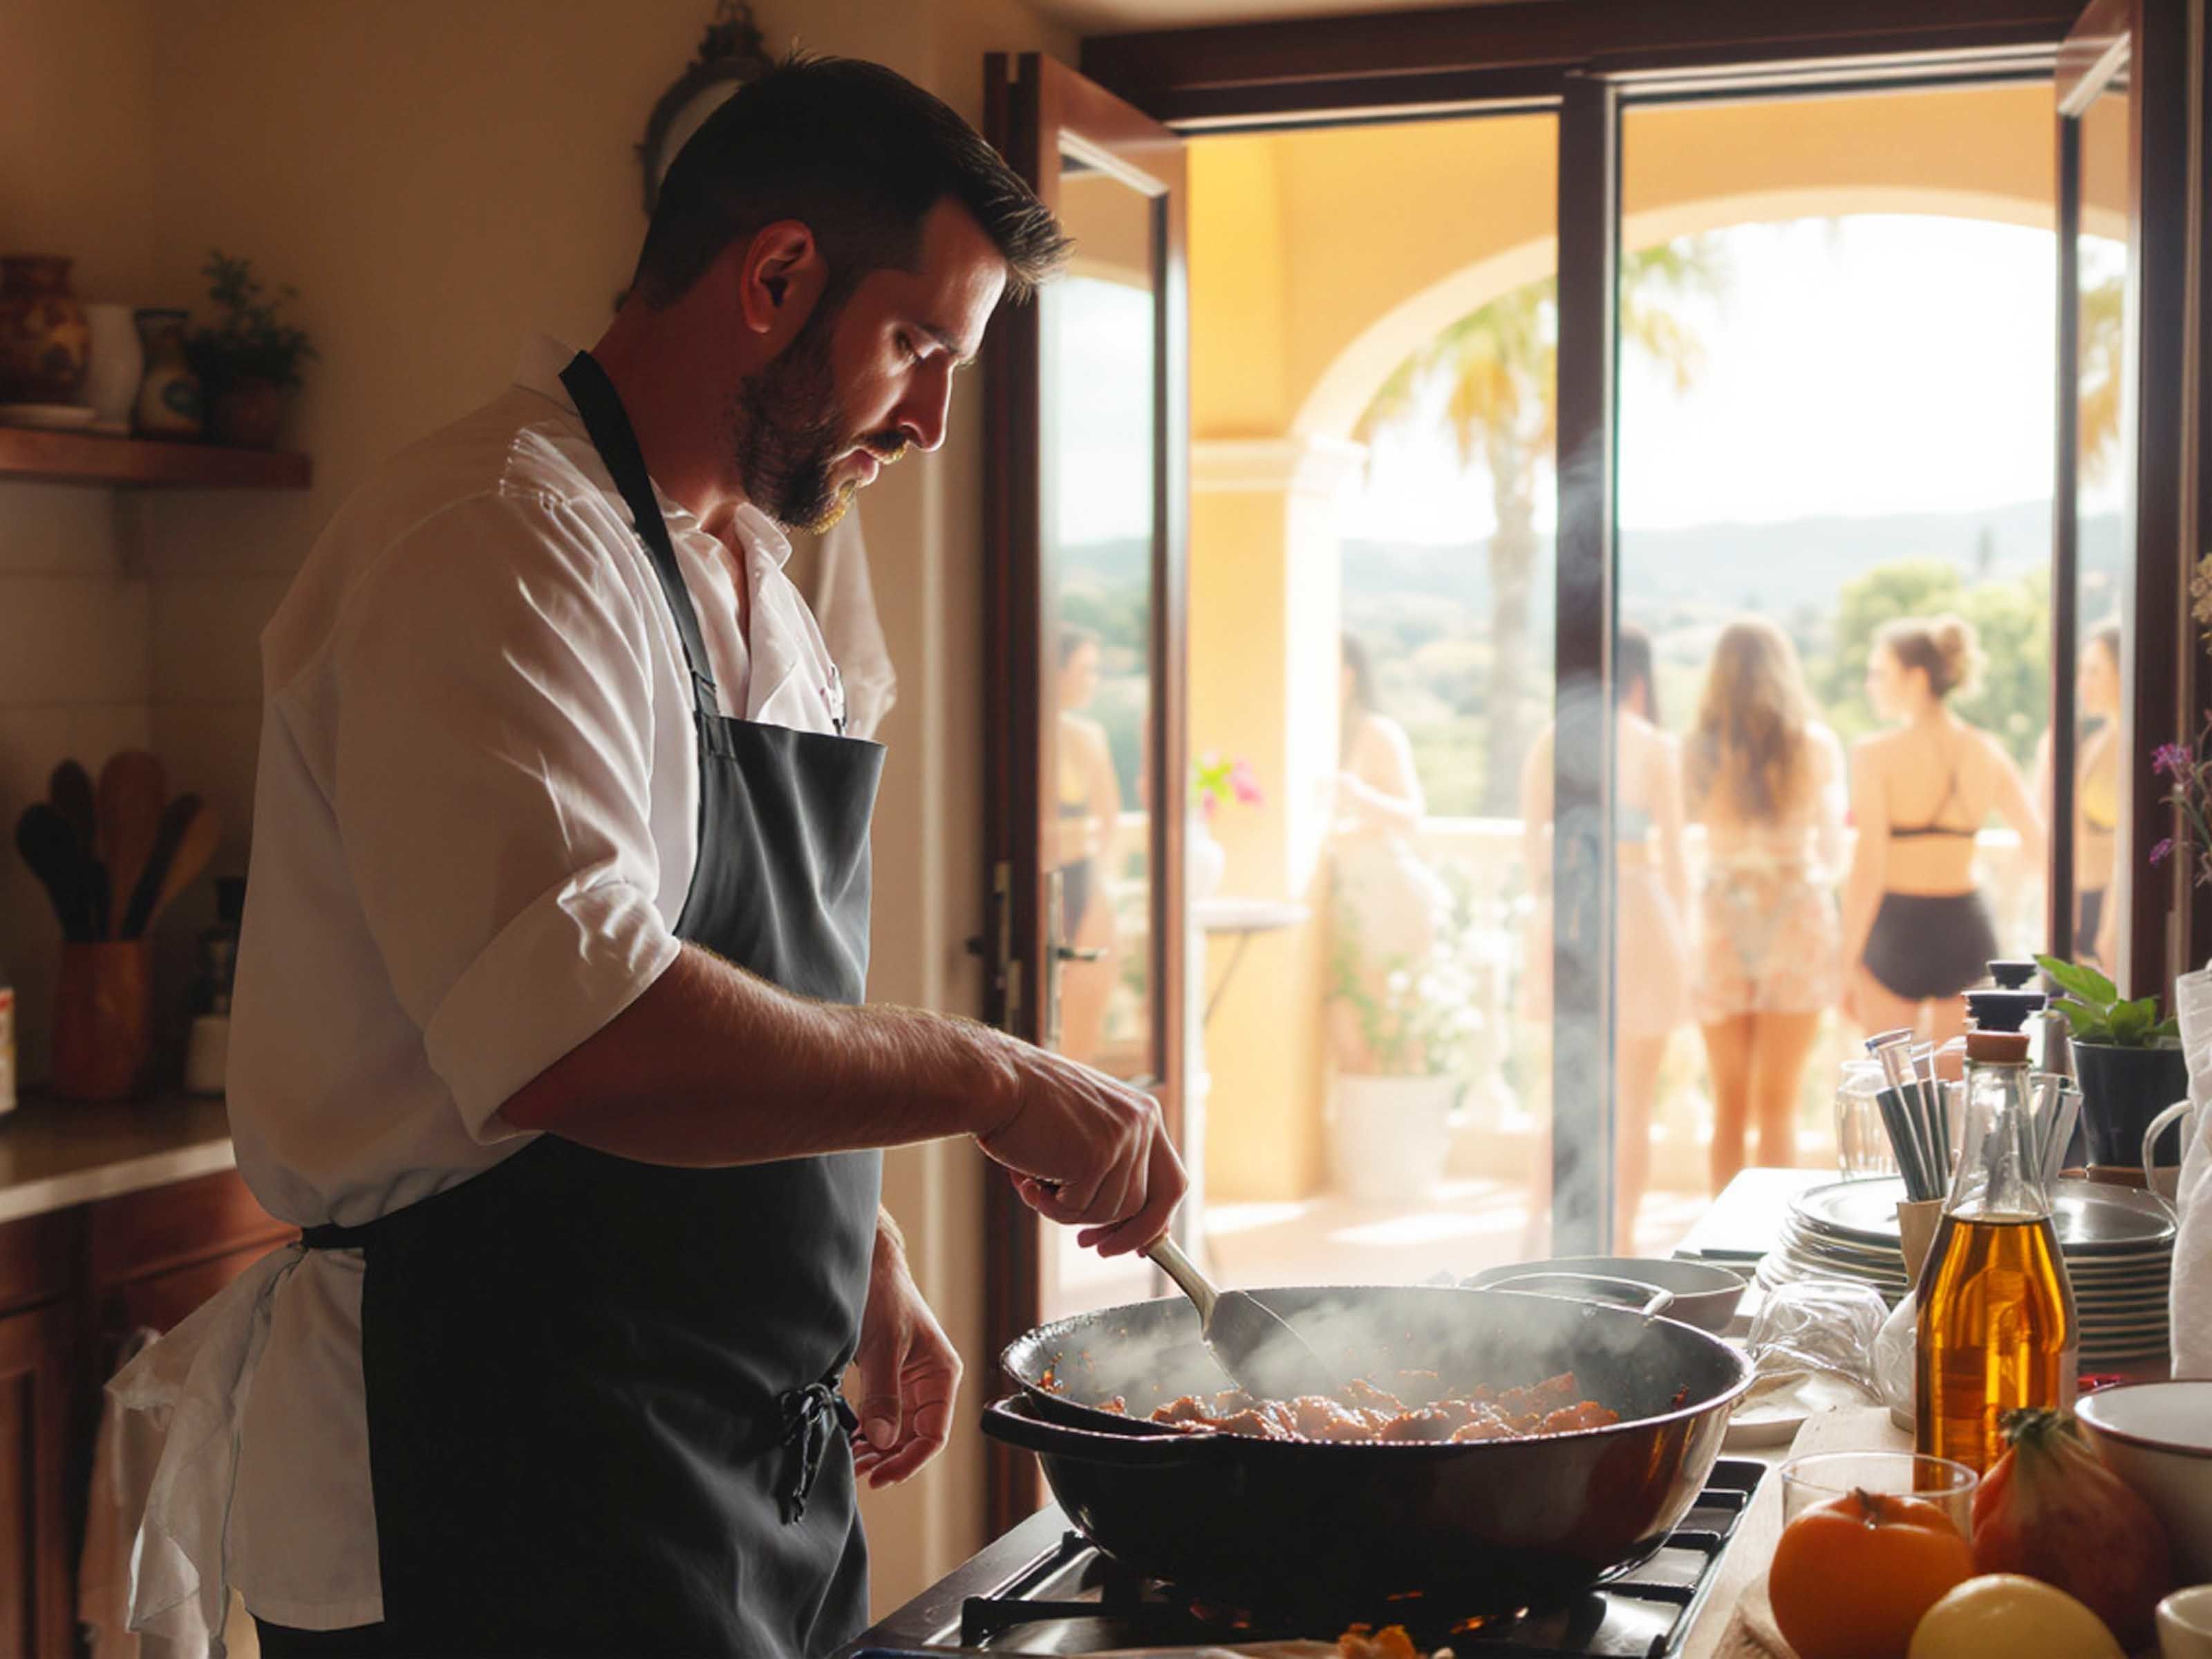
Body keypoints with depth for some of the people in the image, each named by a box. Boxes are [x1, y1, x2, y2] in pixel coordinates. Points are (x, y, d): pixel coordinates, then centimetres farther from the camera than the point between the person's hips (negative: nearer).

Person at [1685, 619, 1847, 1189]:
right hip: (1797, 919, 0)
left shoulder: (1699, 747, -6)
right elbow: (1833, 851, 4)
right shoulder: (1817, 746, -4)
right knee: (1778, 1105, 5)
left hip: (1723, 919, 1)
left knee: (1730, 1106, 11)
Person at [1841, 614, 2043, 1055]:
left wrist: (1844, 962, -12)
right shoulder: (1988, 753, 2)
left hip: (1896, 933, -4)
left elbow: (1868, 870, -17)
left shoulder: (1875, 755, -12)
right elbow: (2039, 847, 7)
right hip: (1968, 927, 4)